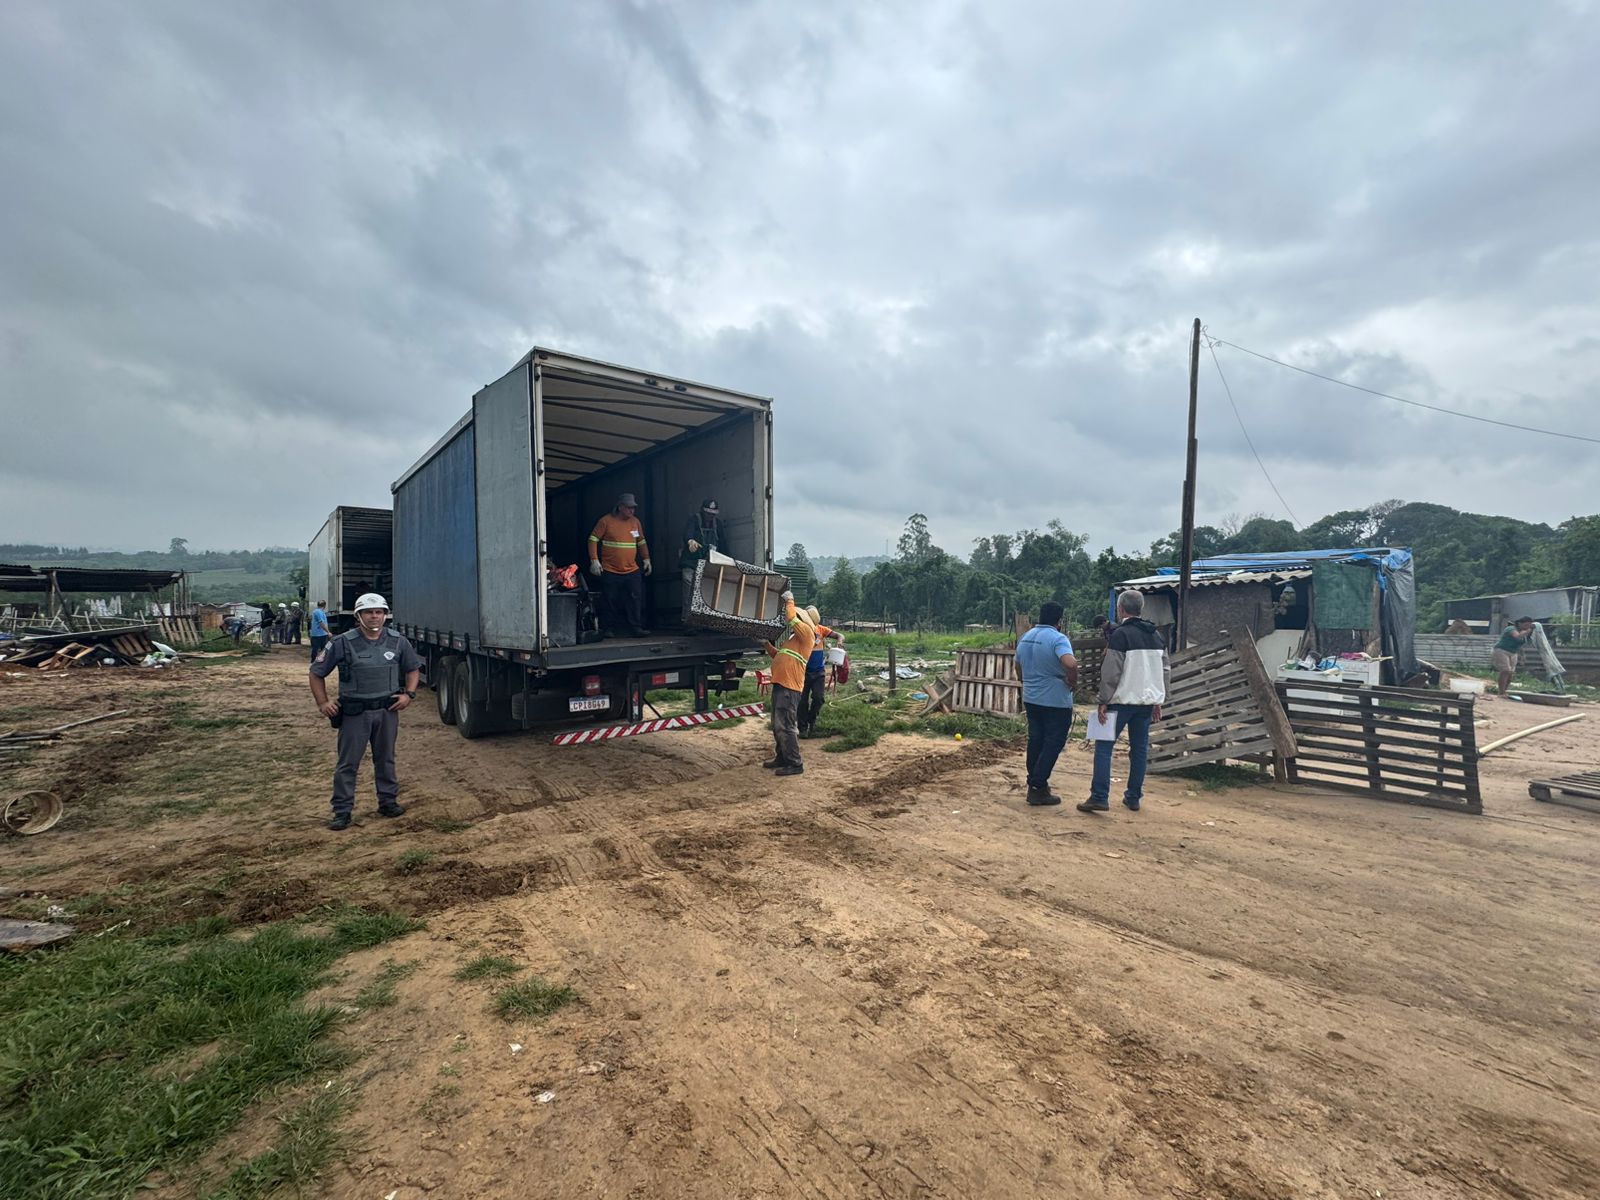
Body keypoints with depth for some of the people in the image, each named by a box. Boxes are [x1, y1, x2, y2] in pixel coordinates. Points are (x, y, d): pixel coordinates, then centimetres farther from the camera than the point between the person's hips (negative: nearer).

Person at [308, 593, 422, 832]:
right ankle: (342, 811, 12)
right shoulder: (342, 643, -7)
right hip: (354, 712, -2)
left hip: (387, 710, 3)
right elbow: (316, 673, 2)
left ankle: (388, 801, 26)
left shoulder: (398, 642, 1)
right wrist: (322, 703, -5)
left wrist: (409, 694, -1)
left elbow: (413, 669, 13)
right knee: (347, 763, 3)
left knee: (385, 759, 14)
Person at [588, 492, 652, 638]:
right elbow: (593, 539, -3)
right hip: (610, 571, -3)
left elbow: (642, 542, 21)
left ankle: (636, 627, 4)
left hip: (632, 571, 4)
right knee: (610, 602, 3)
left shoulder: (635, 522, 10)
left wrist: (646, 559, 15)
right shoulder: (606, 521, -4)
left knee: (635, 600, -2)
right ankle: (610, 629, 14)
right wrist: (594, 560, -11)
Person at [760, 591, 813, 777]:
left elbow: (792, 619, -16)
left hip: (789, 687, -10)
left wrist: (789, 601, -3)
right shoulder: (792, 638, 24)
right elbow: (779, 655, 34)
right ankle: (782, 758, 27)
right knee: (777, 726, 16)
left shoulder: (807, 633, -4)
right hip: (780, 685, 10)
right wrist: (767, 645, 23)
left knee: (785, 726, -10)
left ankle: (795, 764, -5)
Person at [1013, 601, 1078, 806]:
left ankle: (1034, 785, 23)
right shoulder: (1058, 639, -18)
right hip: (1056, 701, -7)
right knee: (1053, 744, 2)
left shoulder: (1024, 638, 7)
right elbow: (1070, 664, -35)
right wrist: (1073, 682, -16)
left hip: (1031, 699, 7)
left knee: (1035, 741, 15)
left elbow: (1018, 667, 19)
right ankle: (1038, 789, 2)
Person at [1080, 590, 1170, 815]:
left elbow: (1111, 673, -15)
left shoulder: (1120, 634, -12)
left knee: (1104, 747, -2)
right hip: (1147, 701, 7)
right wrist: (1157, 701, 21)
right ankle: (1134, 798, 19)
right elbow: (1166, 671, 15)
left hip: (1122, 700, -7)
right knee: (1139, 749, 13)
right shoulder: (1157, 636, 11)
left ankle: (1099, 797, -6)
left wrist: (1104, 701, -10)